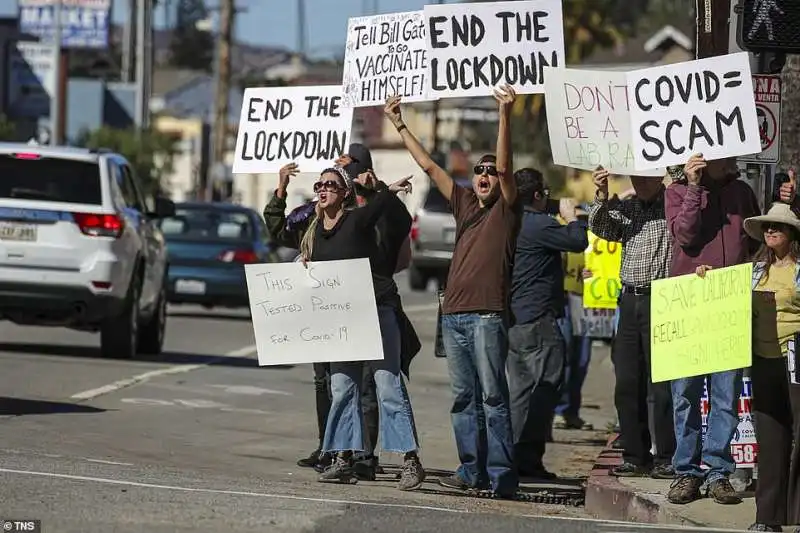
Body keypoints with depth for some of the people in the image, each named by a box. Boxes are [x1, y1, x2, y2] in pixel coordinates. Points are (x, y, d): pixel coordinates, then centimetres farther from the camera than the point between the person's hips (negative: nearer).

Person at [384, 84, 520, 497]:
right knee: (464, 398, 7)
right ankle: (471, 471, 9)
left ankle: (501, 474, -11)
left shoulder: (505, 208, 3)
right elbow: (428, 166, 24)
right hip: (453, 314, 7)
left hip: (487, 315, -7)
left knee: (492, 396, -9)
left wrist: (505, 116, -24)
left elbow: (505, 166, -13)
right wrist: (399, 125, 26)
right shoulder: (464, 204, 19)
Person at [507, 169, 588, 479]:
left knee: (520, 389, 13)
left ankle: (515, 457, 14)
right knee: (546, 386, -7)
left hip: (513, 319, 10)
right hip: (538, 319, -10)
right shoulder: (538, 225, -15)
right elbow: (578, 242, -17)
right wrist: (571, 217, 0)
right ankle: (527, 458, -11)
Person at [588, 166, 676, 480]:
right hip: (630, 301, 6)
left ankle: (666, 458, -1)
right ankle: (635, 456, 14)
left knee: (661, 384, -7)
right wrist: (601, 197, -12)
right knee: (627, 383, 7)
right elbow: (601, 228, 3)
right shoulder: (625, 208, 15)